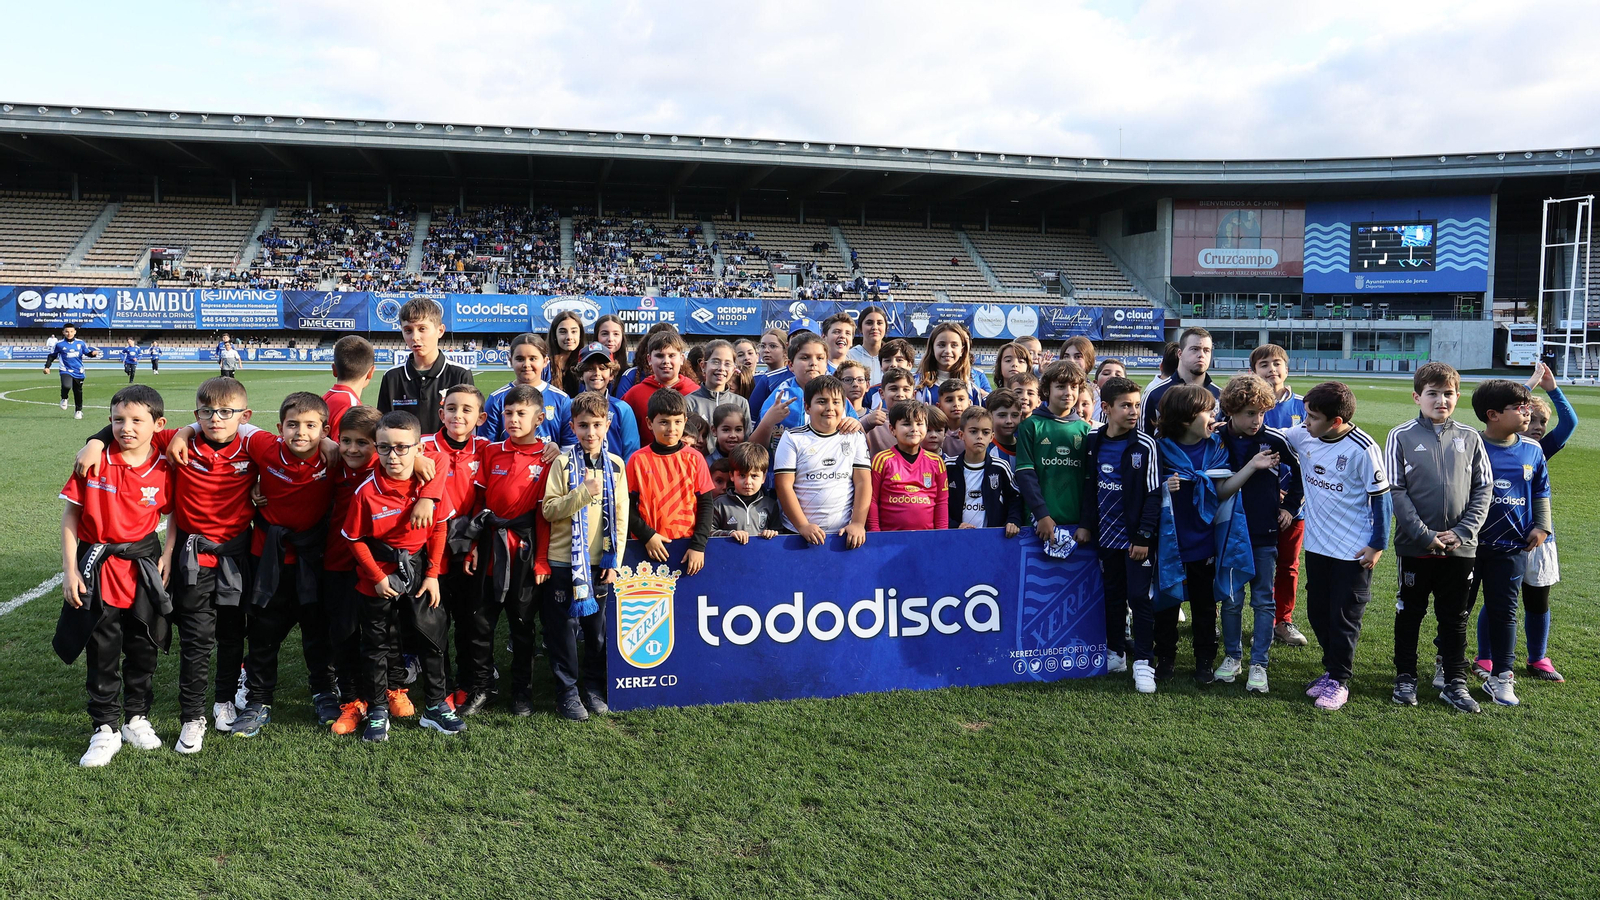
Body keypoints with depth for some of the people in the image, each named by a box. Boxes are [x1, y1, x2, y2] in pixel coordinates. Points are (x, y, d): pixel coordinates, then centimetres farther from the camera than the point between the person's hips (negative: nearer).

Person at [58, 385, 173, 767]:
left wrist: (167, 556, -5)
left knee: (144, 648, 12)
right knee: (102, 651, 6)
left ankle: (137, 718, 29)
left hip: (144, 566, 1)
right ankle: (105, 728, 17)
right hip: (98, 566, -1)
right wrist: (70, 568, -6)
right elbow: (70, 514, -4)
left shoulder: (164, 468, -7)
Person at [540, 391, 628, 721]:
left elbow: (621, 516, 4)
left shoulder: (616, 465, 3)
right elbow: (548, 509, -12)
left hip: (601, 562, 3)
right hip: (564, 561, -2)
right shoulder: (563, 463, -5)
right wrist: (583, 493, -25)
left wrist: (614, 560, 0)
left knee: (598, 628, 11)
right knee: (564, 627, 4)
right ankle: (567, 691, 17)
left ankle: (594, 688, 26)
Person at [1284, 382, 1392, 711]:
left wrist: (1378, 545, -10)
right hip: (1316, 543, 6)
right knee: (1317, 612, 15)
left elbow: (1381, 498, -12)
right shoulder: (1301, 435, -4)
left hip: (1354, 549, -6)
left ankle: (1339, 681, 16)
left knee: (1344, 617, 3)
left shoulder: (1363, 449, -19)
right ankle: (1332, 669, 32)